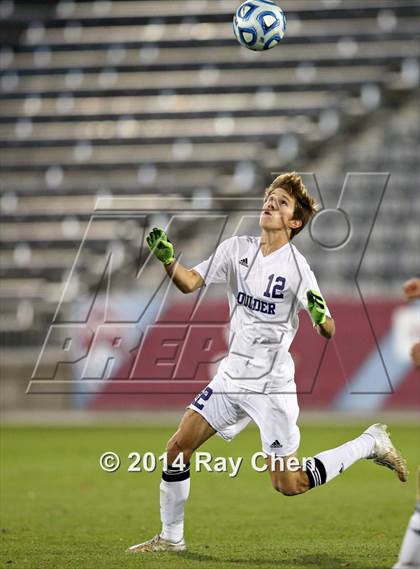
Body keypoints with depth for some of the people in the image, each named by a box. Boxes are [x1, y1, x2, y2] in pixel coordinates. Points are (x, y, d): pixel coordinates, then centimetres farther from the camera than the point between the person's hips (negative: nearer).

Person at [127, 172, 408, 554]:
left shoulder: (297, 268, -14)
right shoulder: (237, 249, 2)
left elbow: (328, 331, -14)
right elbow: (190, 283, 0)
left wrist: (321, 317, -37)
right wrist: (167, 259, -19)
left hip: (272, 385, -5)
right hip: (232, 375, 5)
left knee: (288, 485, -4)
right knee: (178, 448, -1)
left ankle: (370, 444, 15)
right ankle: (171, 538, 14)